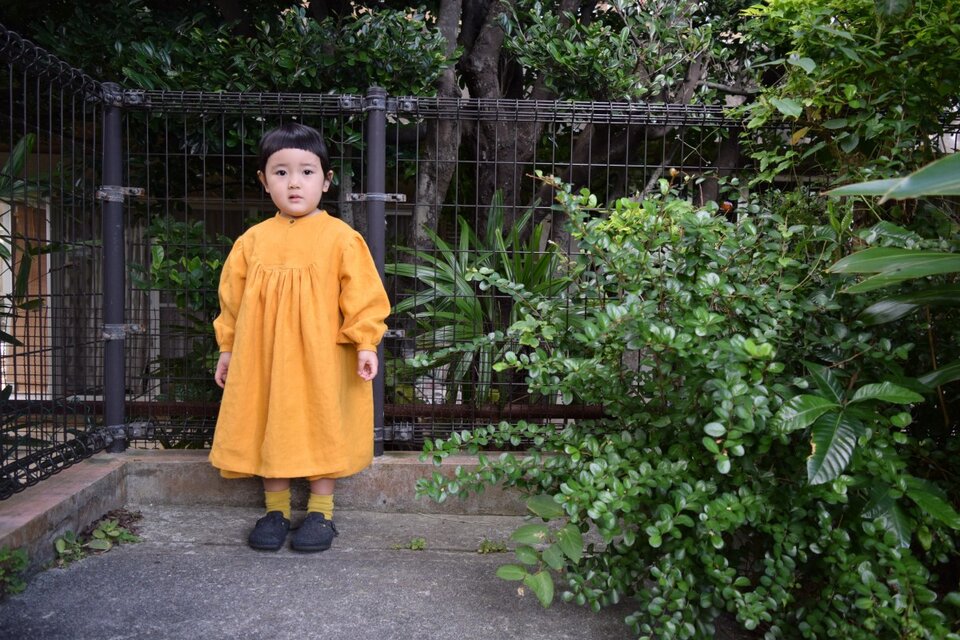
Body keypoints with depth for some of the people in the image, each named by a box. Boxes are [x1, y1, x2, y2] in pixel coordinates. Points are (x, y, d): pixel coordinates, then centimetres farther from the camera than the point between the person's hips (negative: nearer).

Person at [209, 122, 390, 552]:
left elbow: (363, 295, -6)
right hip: (263, 357, 4)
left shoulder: (340, 238, -6)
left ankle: (320, 512, 21)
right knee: (268, 430, 10)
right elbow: (232, 297, 12)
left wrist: (365, 344, -11)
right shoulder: (253, 239, 5)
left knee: (320, 430, 5)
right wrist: (228, 348, 13)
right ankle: (276, 510, 26)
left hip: (320, 358, -3)